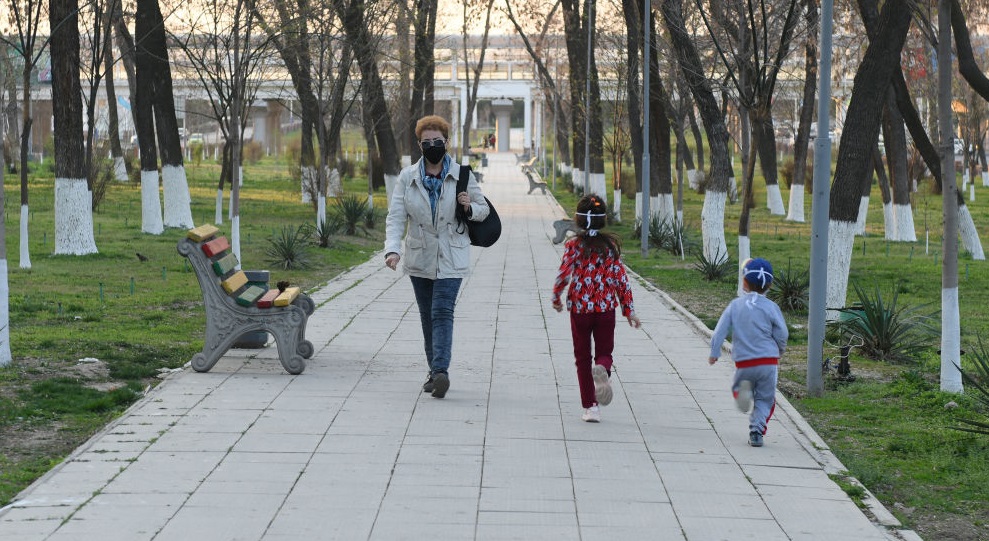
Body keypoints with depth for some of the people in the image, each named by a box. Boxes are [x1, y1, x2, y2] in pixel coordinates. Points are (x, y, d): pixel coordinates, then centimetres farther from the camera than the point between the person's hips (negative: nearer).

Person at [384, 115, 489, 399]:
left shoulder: (462, 176, -1)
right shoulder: (407, 178, 1)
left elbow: (483, 209, 8)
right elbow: (396, 216, -6)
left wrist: (469, 207, -16)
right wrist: (392, 249, -22)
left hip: (451, 258, -3)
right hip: (419, 257, 3)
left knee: (442, 312, -15)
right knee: (427, 315, 9)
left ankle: (441, 370, -24)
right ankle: (435, 370, 19)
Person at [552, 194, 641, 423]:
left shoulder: (574, 245, -6)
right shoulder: (611, 246, 0)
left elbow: (564, 274, -13)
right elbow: (621, 279, 0)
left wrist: (556, 297, 6)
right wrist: (629, 310, 7)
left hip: (580, 308, -1)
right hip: (606, 308, 1)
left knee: (583, 357, 10)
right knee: (604, 352, 12)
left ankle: (590, 407, 6)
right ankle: (602, 370, -26)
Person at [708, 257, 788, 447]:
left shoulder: (735, 305, 1)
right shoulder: (771, 307, -4)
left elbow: (720, 331, -1)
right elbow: (782, 335, -1)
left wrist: (714, 353, 10)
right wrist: (779, 352, 20)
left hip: (743, 363, 1)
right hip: (768, 361, -1)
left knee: (737, 385, 24)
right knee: (765, 399, 11)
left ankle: (742, 390, -11)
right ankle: (756, 430, -5)